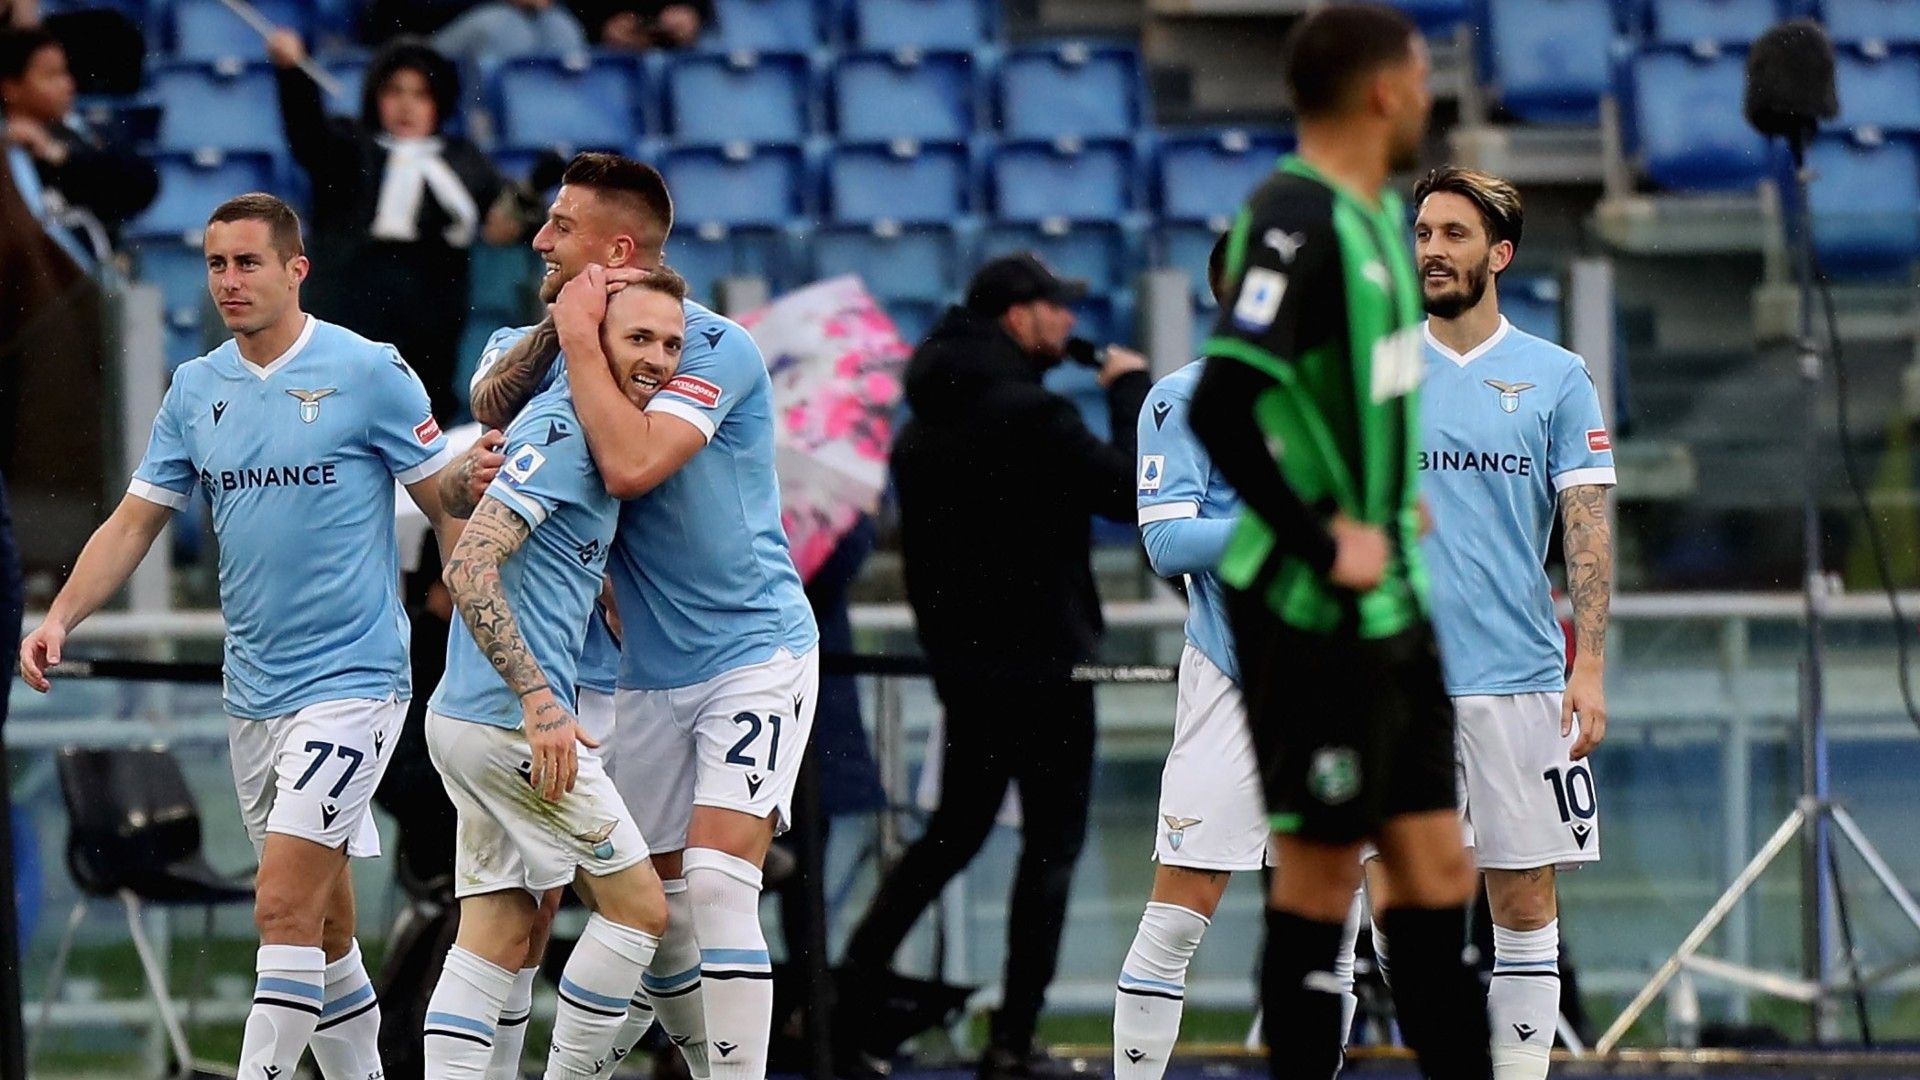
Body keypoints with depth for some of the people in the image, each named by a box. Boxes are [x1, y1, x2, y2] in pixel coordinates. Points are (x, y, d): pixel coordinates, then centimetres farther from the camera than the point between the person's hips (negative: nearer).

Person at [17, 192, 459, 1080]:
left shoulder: (368, 373, -8)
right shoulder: (195, 389, 8)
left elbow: (451, 508, -3)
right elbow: (135, 522, 11)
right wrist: (60, 618, -3)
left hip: (351, 681, -6)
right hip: (253, 694, 6)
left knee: (286, 907, -16)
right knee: (323, 920, 12)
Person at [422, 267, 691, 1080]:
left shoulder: (577, 426, 14)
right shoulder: (560, 431, -15)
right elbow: (468, 566, -23)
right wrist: (538, 700, -27)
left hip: (472, 719, 10)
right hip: (510, 720, -10)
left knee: (497, 938, 7)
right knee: (638, 907, -1)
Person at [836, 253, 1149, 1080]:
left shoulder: (926, 420, 10)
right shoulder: (1028, 414, -18)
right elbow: (1130, 490, -15)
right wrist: (1131, 390, -4)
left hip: (958, 656, 8)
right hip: (1041, 660, -8)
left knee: (953, 832, 18)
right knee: (1052, 845, 0)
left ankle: (843, 997, 9)